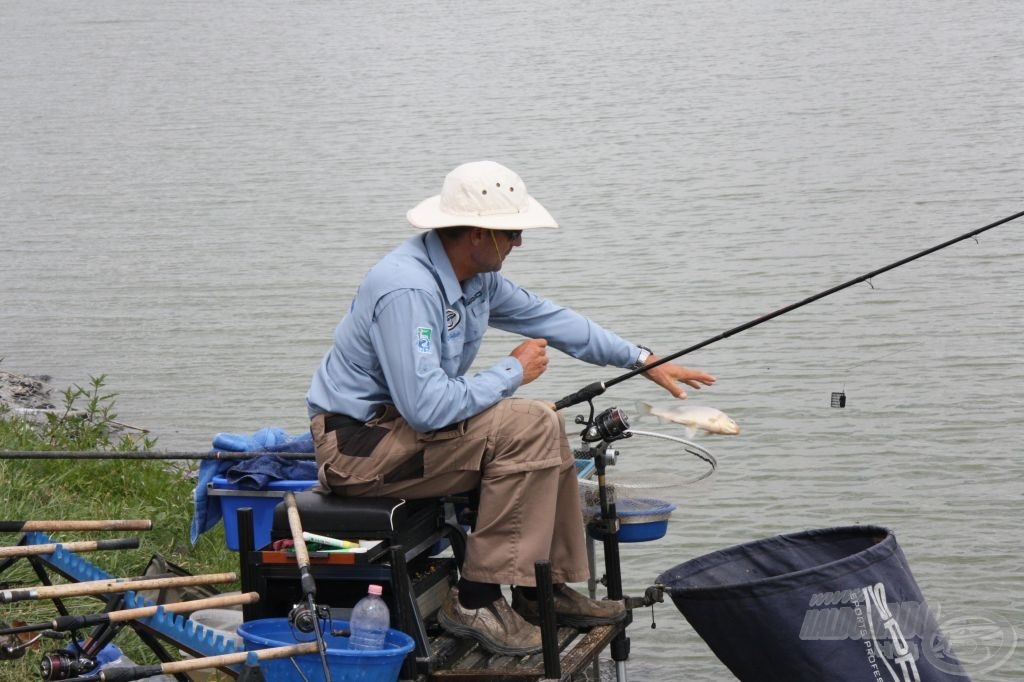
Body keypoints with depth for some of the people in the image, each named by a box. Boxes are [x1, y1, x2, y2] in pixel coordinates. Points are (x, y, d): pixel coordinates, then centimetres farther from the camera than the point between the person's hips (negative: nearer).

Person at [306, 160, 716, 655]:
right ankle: (476, 600, -16)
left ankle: (547, 590, 13)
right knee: (528, 427, -21)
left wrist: (643, 361, 19)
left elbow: (548, 318, 18)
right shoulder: (407, 290, -27)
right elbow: (426, 406, -33)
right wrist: (513, 372, -18)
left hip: (402, 423, 10)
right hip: (358, 443, -10)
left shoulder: (477, 277, 3)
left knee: (546, 425, 9)